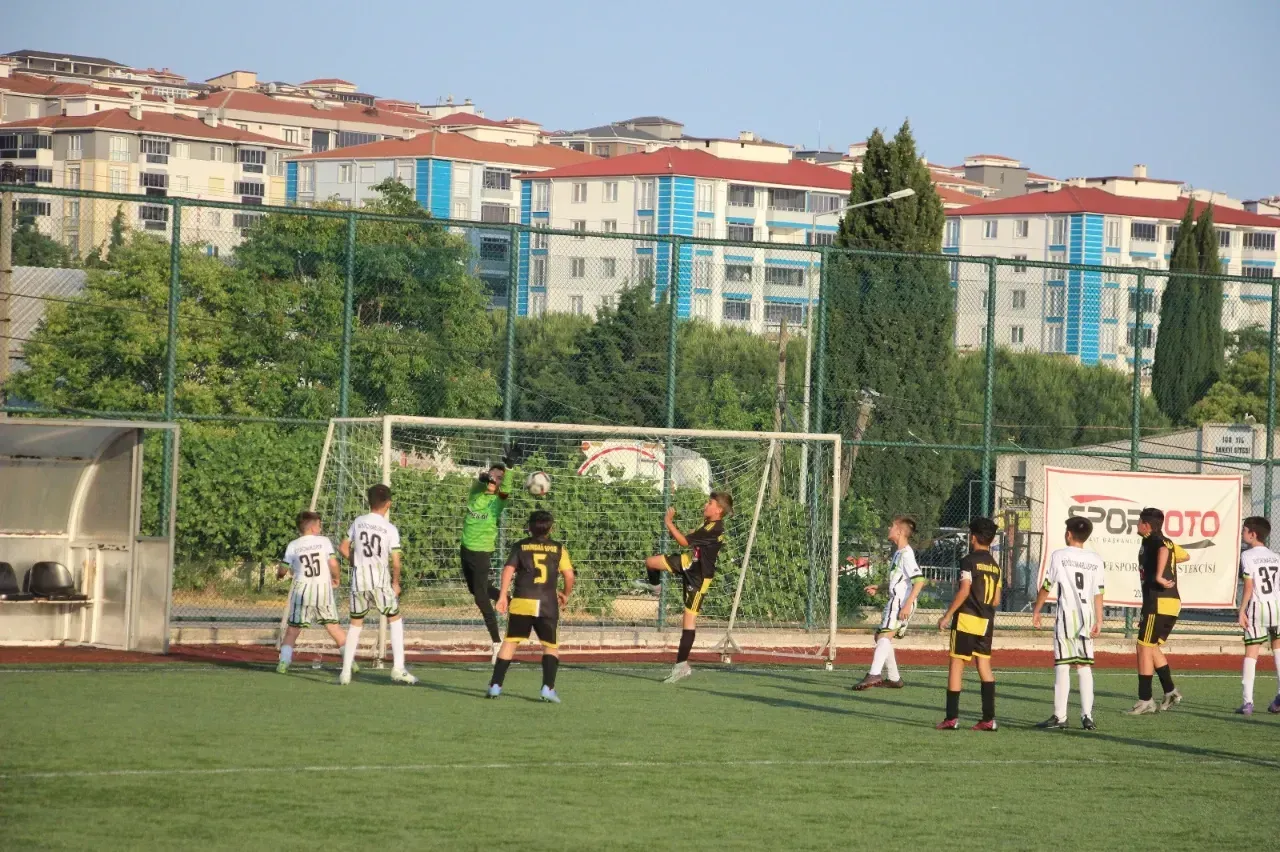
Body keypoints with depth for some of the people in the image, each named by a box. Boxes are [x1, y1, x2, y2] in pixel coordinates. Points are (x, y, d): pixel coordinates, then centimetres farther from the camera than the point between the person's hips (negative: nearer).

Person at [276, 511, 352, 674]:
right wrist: (337, 578, 13)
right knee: (333, 626, 10)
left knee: (293, 628, 7)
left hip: (302, 589, 0)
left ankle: (284, 662, -5)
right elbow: (333, 564, -8)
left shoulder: (293, 546, 1)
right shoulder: (324, 541, 0)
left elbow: (283, 569, 5)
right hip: (323, 588, 0)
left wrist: (279, 574, 29)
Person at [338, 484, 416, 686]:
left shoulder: (358, 522, 3)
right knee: (395, 619, 12)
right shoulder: (390, 529, -6)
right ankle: (398, 668, 1)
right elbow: (395, 561, -9)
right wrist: (396, 582, 7)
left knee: (356, 623, 15)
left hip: (358, 580, 3)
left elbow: (343, 548, 8)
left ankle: (346, 671, 10)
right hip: (380, 581, -3)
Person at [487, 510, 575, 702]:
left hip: (522, 602, 0)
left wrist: (503, 596, -6)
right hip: (548, 604, 0)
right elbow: (569, 574, 1)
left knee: (510, 642, 6)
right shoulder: (559, 549, 8)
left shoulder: (520, 546, 9)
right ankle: (548, 687, -6)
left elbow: (508, 569, -3)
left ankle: (495, 685, 2)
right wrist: (566, 594, 18)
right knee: (550, 646, 10)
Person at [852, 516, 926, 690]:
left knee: (884, 635, -24)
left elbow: (919, 580, -22)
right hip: (894, 602, 11)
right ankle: (894, 678, 23)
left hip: (901, 603, -11)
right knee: (881, 637, 17)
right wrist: (878, 588, 24)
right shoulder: (899, 553, 18)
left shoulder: (906, 554, -13)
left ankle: (874, 675, -39)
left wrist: (908, 604, -27)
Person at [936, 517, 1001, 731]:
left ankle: (952, 717, -3)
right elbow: (996, 600, 12)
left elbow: (964, 590, -17)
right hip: (986, 622, 6)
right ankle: (989, 718, 2)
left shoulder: (969, 561, -8)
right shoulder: (995, 566, 12)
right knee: (984, 666, 7)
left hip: (966, 619, -6)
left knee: (956, 665, -1)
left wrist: (947, 615, -12)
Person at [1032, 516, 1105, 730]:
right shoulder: (1096, 560, 8)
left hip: (1066, 615, -4)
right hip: (1087, 616, 4)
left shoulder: (1059, 556, -2)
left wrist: (1036, 611, 10)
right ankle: (1087, 716, 2)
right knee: (1084, 666, 7)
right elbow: (1098, 594, 6)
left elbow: (1047, 586, 0)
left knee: (1062, 665, -2)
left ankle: (1059, 716, -3)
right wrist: (1098, 620, 10)